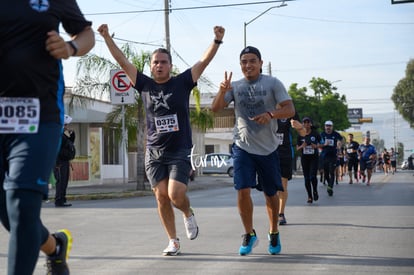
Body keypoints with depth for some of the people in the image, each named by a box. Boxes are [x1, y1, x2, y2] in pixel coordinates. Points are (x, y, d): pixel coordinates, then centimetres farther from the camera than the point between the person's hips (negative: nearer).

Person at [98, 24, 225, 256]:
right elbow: (123, 61, 6)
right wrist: (107, 37, 2)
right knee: (162, 196, 1)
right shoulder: (145, 85, 6)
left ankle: (189, 214, 20)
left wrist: (217, 40, -20)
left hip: (180, 151, -3)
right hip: (154, 152, 3)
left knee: (176, 195, -15)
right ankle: (173, 241, 14)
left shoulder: (182, 82, 0)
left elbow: (205, 61, -7)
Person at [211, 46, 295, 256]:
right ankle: (249, 234, 7)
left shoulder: (273, 83, -4)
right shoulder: (235, 86, 3)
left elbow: (290, 109, -11)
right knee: (243, 191, -12)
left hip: (268, 149, -1)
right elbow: (215, 109, -4)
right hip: (243, 147, 1)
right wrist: (222, 91, -23)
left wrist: (271, 114, -30)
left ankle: (274, 233, 32)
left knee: (271, 194, 10)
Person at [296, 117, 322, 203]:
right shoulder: (300, 135, 2)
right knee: (307, 178, 3)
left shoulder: (315, 133, -2)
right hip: (304, 158, 2)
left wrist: (316, 146, -13)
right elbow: (297, 148, 7)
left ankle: (315, 191, 13)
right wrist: (302, 146, -14)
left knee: (313, 176, -15)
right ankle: (310, 196, 14)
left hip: (314, 158, -2)